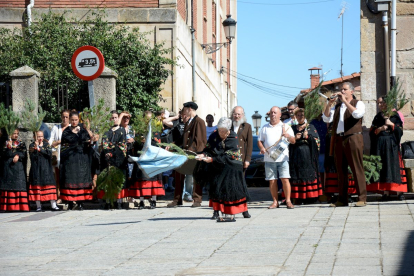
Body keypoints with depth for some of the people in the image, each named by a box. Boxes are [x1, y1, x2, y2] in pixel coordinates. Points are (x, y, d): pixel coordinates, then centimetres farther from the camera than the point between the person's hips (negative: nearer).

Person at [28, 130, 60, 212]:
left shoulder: (46, 144, 10)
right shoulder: (32, 146, 7)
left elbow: (49, 153, -8)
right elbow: (32, 157, -7)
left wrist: (39, 149, -13)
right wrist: (36, 148, -21)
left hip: (46, 169, 1)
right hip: (36, 169, -1)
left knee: (50, 185, -5)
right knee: (37, 186, -4)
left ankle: (53, 205, -4)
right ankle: (38, 206, 0)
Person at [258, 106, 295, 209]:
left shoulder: (286, 127, 10)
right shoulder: (265, 128, 17)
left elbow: (293, 141, 5)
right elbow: (259, 140, 16)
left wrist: (288, 136, -17)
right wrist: (262, 148, -5)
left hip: (283, 158, -2)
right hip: (269, 158, 2)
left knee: (285, 179, -10)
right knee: (272, 180, 1)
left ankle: (288, 201, -4)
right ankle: (275, 202, 8)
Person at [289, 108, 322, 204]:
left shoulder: (311, 127, 11)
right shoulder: (292, 128, 16)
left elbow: (316, 140, 2)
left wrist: (307, 136, -11)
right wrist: (295, 138, -7)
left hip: (308, 154, -2)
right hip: (296, 156, 2)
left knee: (309, 175, -6)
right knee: (297, 176, -4)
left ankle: (309, 197, -4)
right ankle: (298, 198, -5)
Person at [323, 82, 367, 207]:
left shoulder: (358, 103, 6)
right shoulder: (337, 106, 21)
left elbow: (357, 114, -16)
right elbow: (326, 119, 9)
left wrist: (345, 101, -14)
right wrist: (329, 104, -3)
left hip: (353, 139, -5)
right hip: (338, 140, 5)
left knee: (357, 169, -8)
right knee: (341, 170, 6)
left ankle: (362, 198, -8)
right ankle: (342, 199, 9)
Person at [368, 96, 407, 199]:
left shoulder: (395, 115, 7)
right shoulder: (377, 117, 15)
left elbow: (400, 130, 2)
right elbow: (371, 132, 7)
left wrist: (391, 124, -11)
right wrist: (380, 129, -10)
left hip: (391, 145, -3)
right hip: (379, 145, 3)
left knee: (393, 166, -8)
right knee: (382, 167, -4)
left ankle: (399, 191, -8)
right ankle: (385, 192, -5)